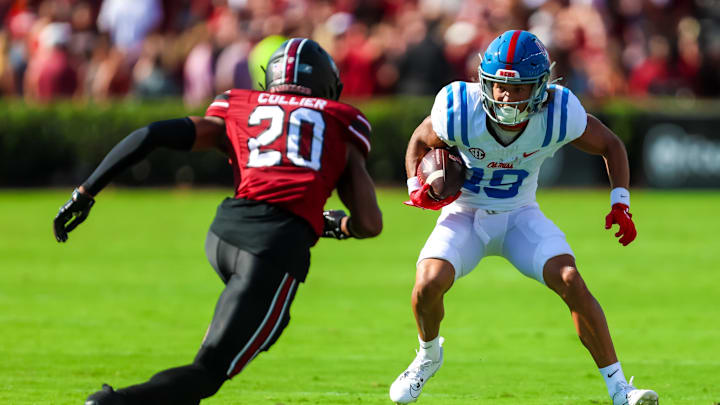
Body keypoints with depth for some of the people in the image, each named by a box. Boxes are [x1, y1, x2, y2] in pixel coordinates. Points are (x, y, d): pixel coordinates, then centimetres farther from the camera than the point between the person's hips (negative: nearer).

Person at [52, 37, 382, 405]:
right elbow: (369, 223, 15)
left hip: (227, 229, 4)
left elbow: (149, 136, 11)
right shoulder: (341, 128, 21)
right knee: (208, 372, -2)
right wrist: (338, 226, 38)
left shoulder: (235, 112, 24)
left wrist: (85, 193, 12)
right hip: (280, 245, -4)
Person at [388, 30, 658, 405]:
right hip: (465, 213, 0)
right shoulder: (459, 111, -25)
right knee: (428, 284, -25)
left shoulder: (558, 114, -23)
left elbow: (610, 146, -4)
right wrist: (417, 186, -18)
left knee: (571, 283, -22)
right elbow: (420, 141, -2)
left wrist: (620, 204, -13)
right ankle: (428, 356, 11)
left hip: (520, 216, 0)